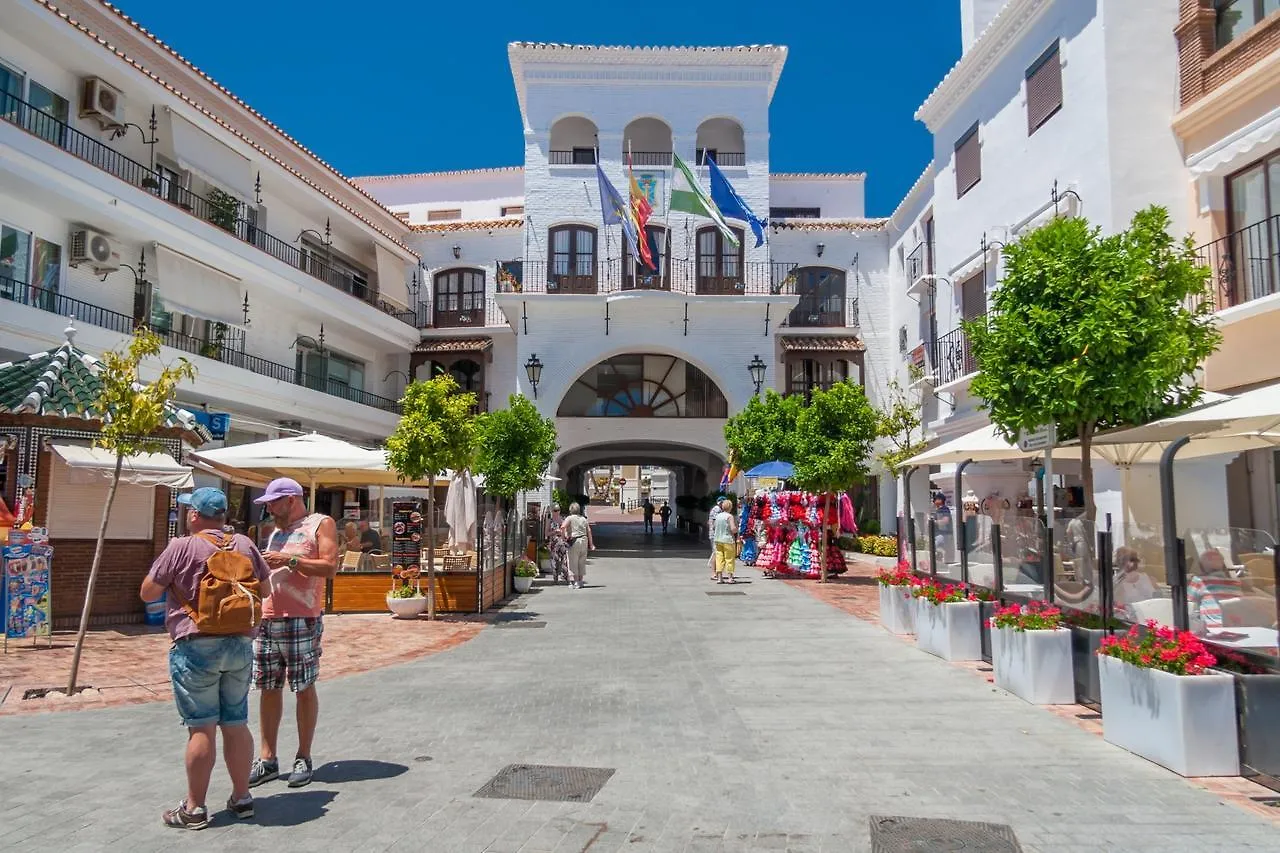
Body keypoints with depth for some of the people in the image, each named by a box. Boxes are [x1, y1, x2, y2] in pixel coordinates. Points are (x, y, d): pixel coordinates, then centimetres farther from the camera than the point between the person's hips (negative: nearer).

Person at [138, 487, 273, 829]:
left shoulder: (182, 547, -10)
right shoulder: (245, 545, 4)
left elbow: (147, 593, -3)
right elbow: (266, 590, 11)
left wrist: (168, 576, 14)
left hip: (197, 645, -4)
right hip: (240, 645, 5)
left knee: (202, 728, 1)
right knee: (236, 723, 12)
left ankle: (194, 808, 10)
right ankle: (241, 797, 21)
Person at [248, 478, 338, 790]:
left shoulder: (321, 524, -1)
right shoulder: (276, 531, 21)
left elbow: (330, 567, -11)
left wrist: (290, 560, -16)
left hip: (300, 620, -7)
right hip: (267, 620, 7)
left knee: (304, 689, 1)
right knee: (268, 689, 8)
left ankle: (303, 759, 11)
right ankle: (267, 760, 17)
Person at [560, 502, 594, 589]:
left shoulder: (569, 518, -1)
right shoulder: (584, 519, 14)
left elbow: (562, 527, -18)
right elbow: (589, 531, 10)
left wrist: (564, 537, -6)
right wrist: (591, 544, 12)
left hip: (574, 541, -5)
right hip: (584, 540, 5)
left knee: (573, 562, 2)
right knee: (582, 562, 14)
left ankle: (574, 582, 1)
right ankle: (581, 580, 19)